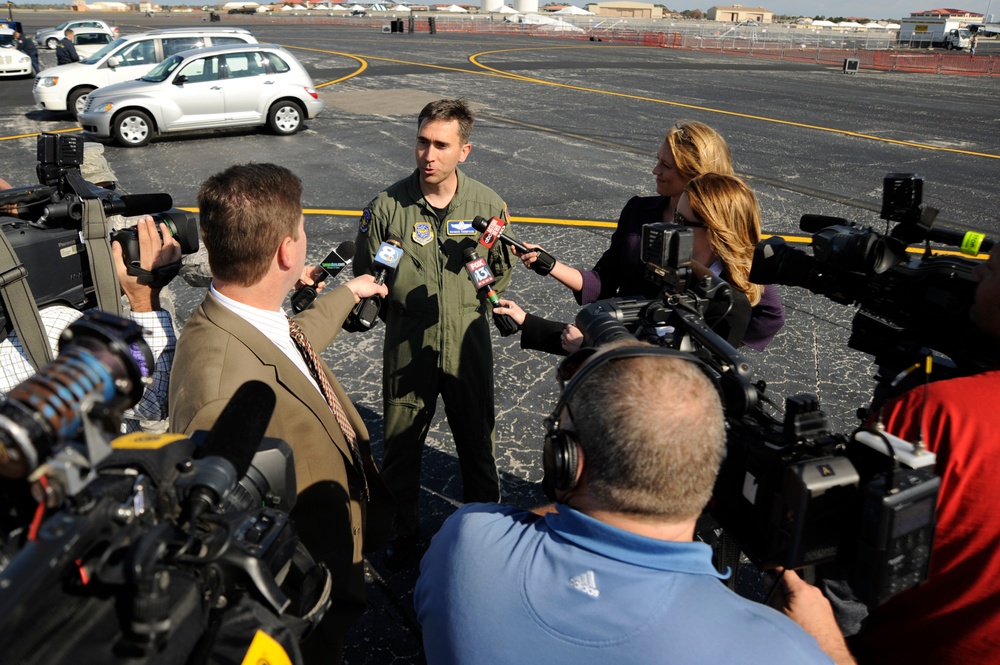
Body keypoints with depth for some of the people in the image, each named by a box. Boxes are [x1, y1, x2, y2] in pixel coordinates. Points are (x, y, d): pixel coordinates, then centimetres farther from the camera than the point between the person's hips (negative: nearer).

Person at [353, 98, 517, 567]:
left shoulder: (488, 204, -4)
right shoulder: (388, 206, -9)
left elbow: (503, 270, 8)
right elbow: (365, 276, 0)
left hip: (469, 347, 1)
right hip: (408, 348, 0)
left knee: (477, 443, 16)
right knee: (400, 445, 15)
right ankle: (402, 531, 39)